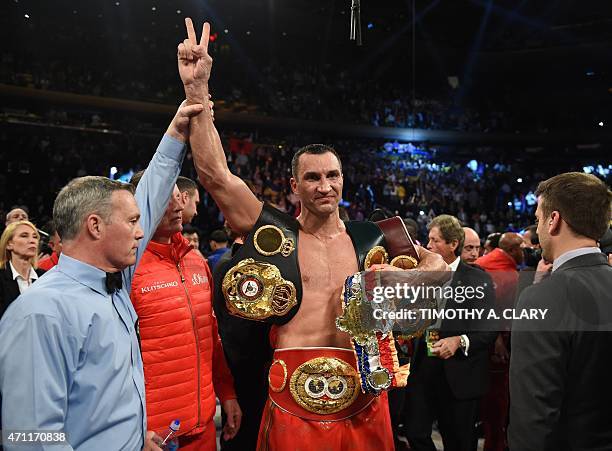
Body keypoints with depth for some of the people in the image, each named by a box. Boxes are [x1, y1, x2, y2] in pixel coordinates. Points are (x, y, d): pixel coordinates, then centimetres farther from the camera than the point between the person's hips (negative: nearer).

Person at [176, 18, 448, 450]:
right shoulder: (275, 232, -1)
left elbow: (436, 264, 16)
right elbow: (214, 172, -9)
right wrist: (198, 90, -15)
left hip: (363, 399, 2)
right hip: (295, 400, -2)